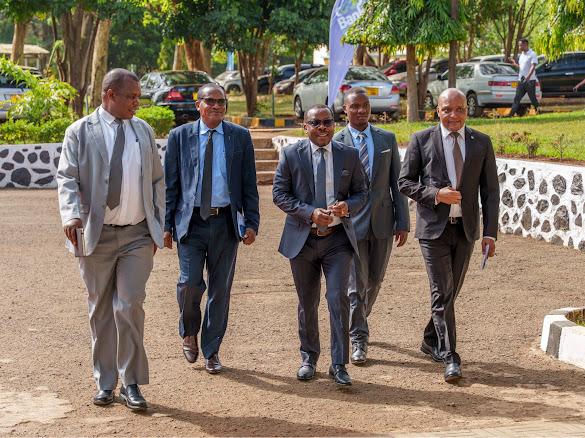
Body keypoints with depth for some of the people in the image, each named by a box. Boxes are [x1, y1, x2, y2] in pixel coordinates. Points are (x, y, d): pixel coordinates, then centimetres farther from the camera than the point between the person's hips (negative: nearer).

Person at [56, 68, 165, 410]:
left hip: (138, 235, 1)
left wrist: (159, 225, 9)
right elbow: (67, 177, -6)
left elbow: (157, 180, 15)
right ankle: (105, 382, 19)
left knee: (129, 307, -8)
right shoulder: (80, 132, 0)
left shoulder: (144, 131, 10)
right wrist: (72, 214, -24)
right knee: (101, 311, 8)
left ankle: (131, 383, 3)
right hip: (97, 236, -1)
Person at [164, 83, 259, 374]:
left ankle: (211, 350, 18)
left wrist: (252, 223, -1)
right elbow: (170, 184, 5)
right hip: (191, 221, -1)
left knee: (220, 288, 5)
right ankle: (189, 333, 18)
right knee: (190, 282, -11)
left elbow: (249, 184, 6)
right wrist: (166, 225, 0)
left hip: (226, 222, 1)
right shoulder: (180, 136, 4)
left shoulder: (240, 137, 5)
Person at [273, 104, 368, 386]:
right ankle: (308, 359, 29)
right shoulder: (291, 155, -2)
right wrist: (310, 212, -16)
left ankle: (339, 365, -1)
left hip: (338, 238, 0)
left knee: (338, 299, -10)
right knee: (307, 303, 11)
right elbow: (279, 194, -3)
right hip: (302, 238, 0)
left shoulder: (349, 155, 3)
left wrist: (347, 206, -14)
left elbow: (361, 192, 9)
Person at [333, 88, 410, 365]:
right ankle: (359, 340, 8)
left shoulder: (387, 139, 5)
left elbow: (396, 183, 5)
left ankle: (358, 319, 40)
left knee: (375, 279, 15)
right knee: (356, 283, -2)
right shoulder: (335, 143, -4)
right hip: (351, 222, -3)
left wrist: (403, 222, 1)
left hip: (382, 221, 3)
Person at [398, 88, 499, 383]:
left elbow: (490, 190, 4)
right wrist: (435, 194, -16)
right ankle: (449, 357, -4)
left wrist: (490, 233, -2)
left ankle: (431, 342, 32)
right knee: (442, 292, -8)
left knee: (451, 291, 12)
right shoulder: (421, 140, -1)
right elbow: (405, 182, 1)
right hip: (434, 227, -3)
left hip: (466, 228, 3)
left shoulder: (481, 143, 4)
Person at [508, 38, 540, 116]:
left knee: (533, 98, -2)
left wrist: (528, 77, -32)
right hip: (521, 81, 7)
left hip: (530, 81, -7)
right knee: (517, 99, 2)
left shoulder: (532, 54, -8)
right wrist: (515, 64, 15)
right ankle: (511, 115, -1)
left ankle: (538, 112, 9)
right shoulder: (521, 55, 17)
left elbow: (533, 67, -19)